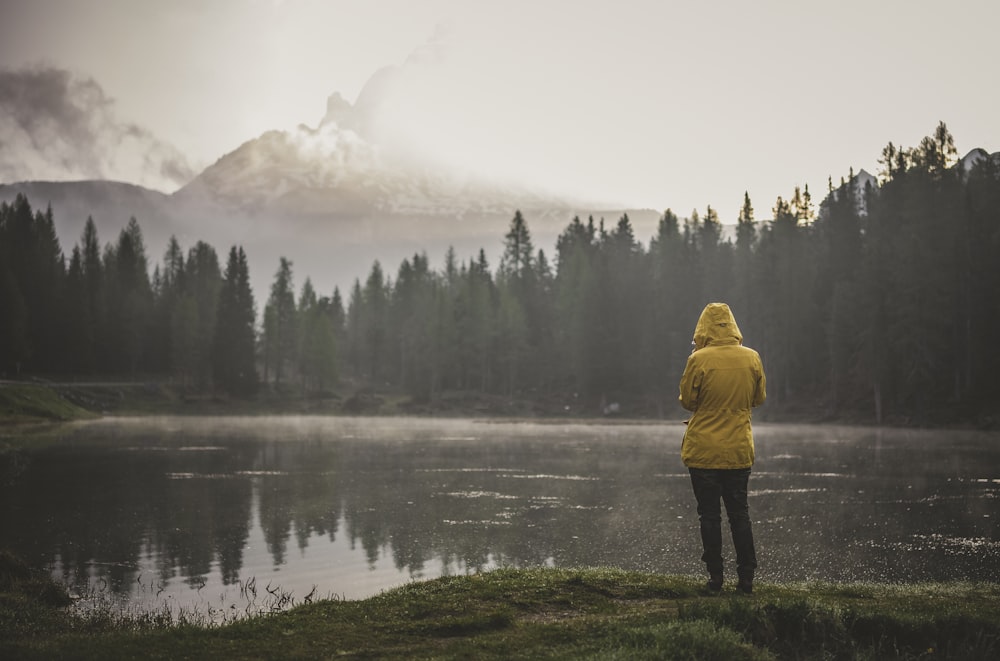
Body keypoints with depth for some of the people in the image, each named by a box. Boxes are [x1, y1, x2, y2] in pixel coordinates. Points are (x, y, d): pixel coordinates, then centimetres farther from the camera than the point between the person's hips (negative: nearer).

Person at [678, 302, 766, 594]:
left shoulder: (699, 359, -14)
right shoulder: (752, 357, -2)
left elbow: (687, 400, -5)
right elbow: (759, 398, 10)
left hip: (704, 450, -3)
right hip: (739, 450, 3)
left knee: (709, 514, 5)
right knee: (739, 513, 12)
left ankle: (715, 577, 7)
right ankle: (746, 578, 11)